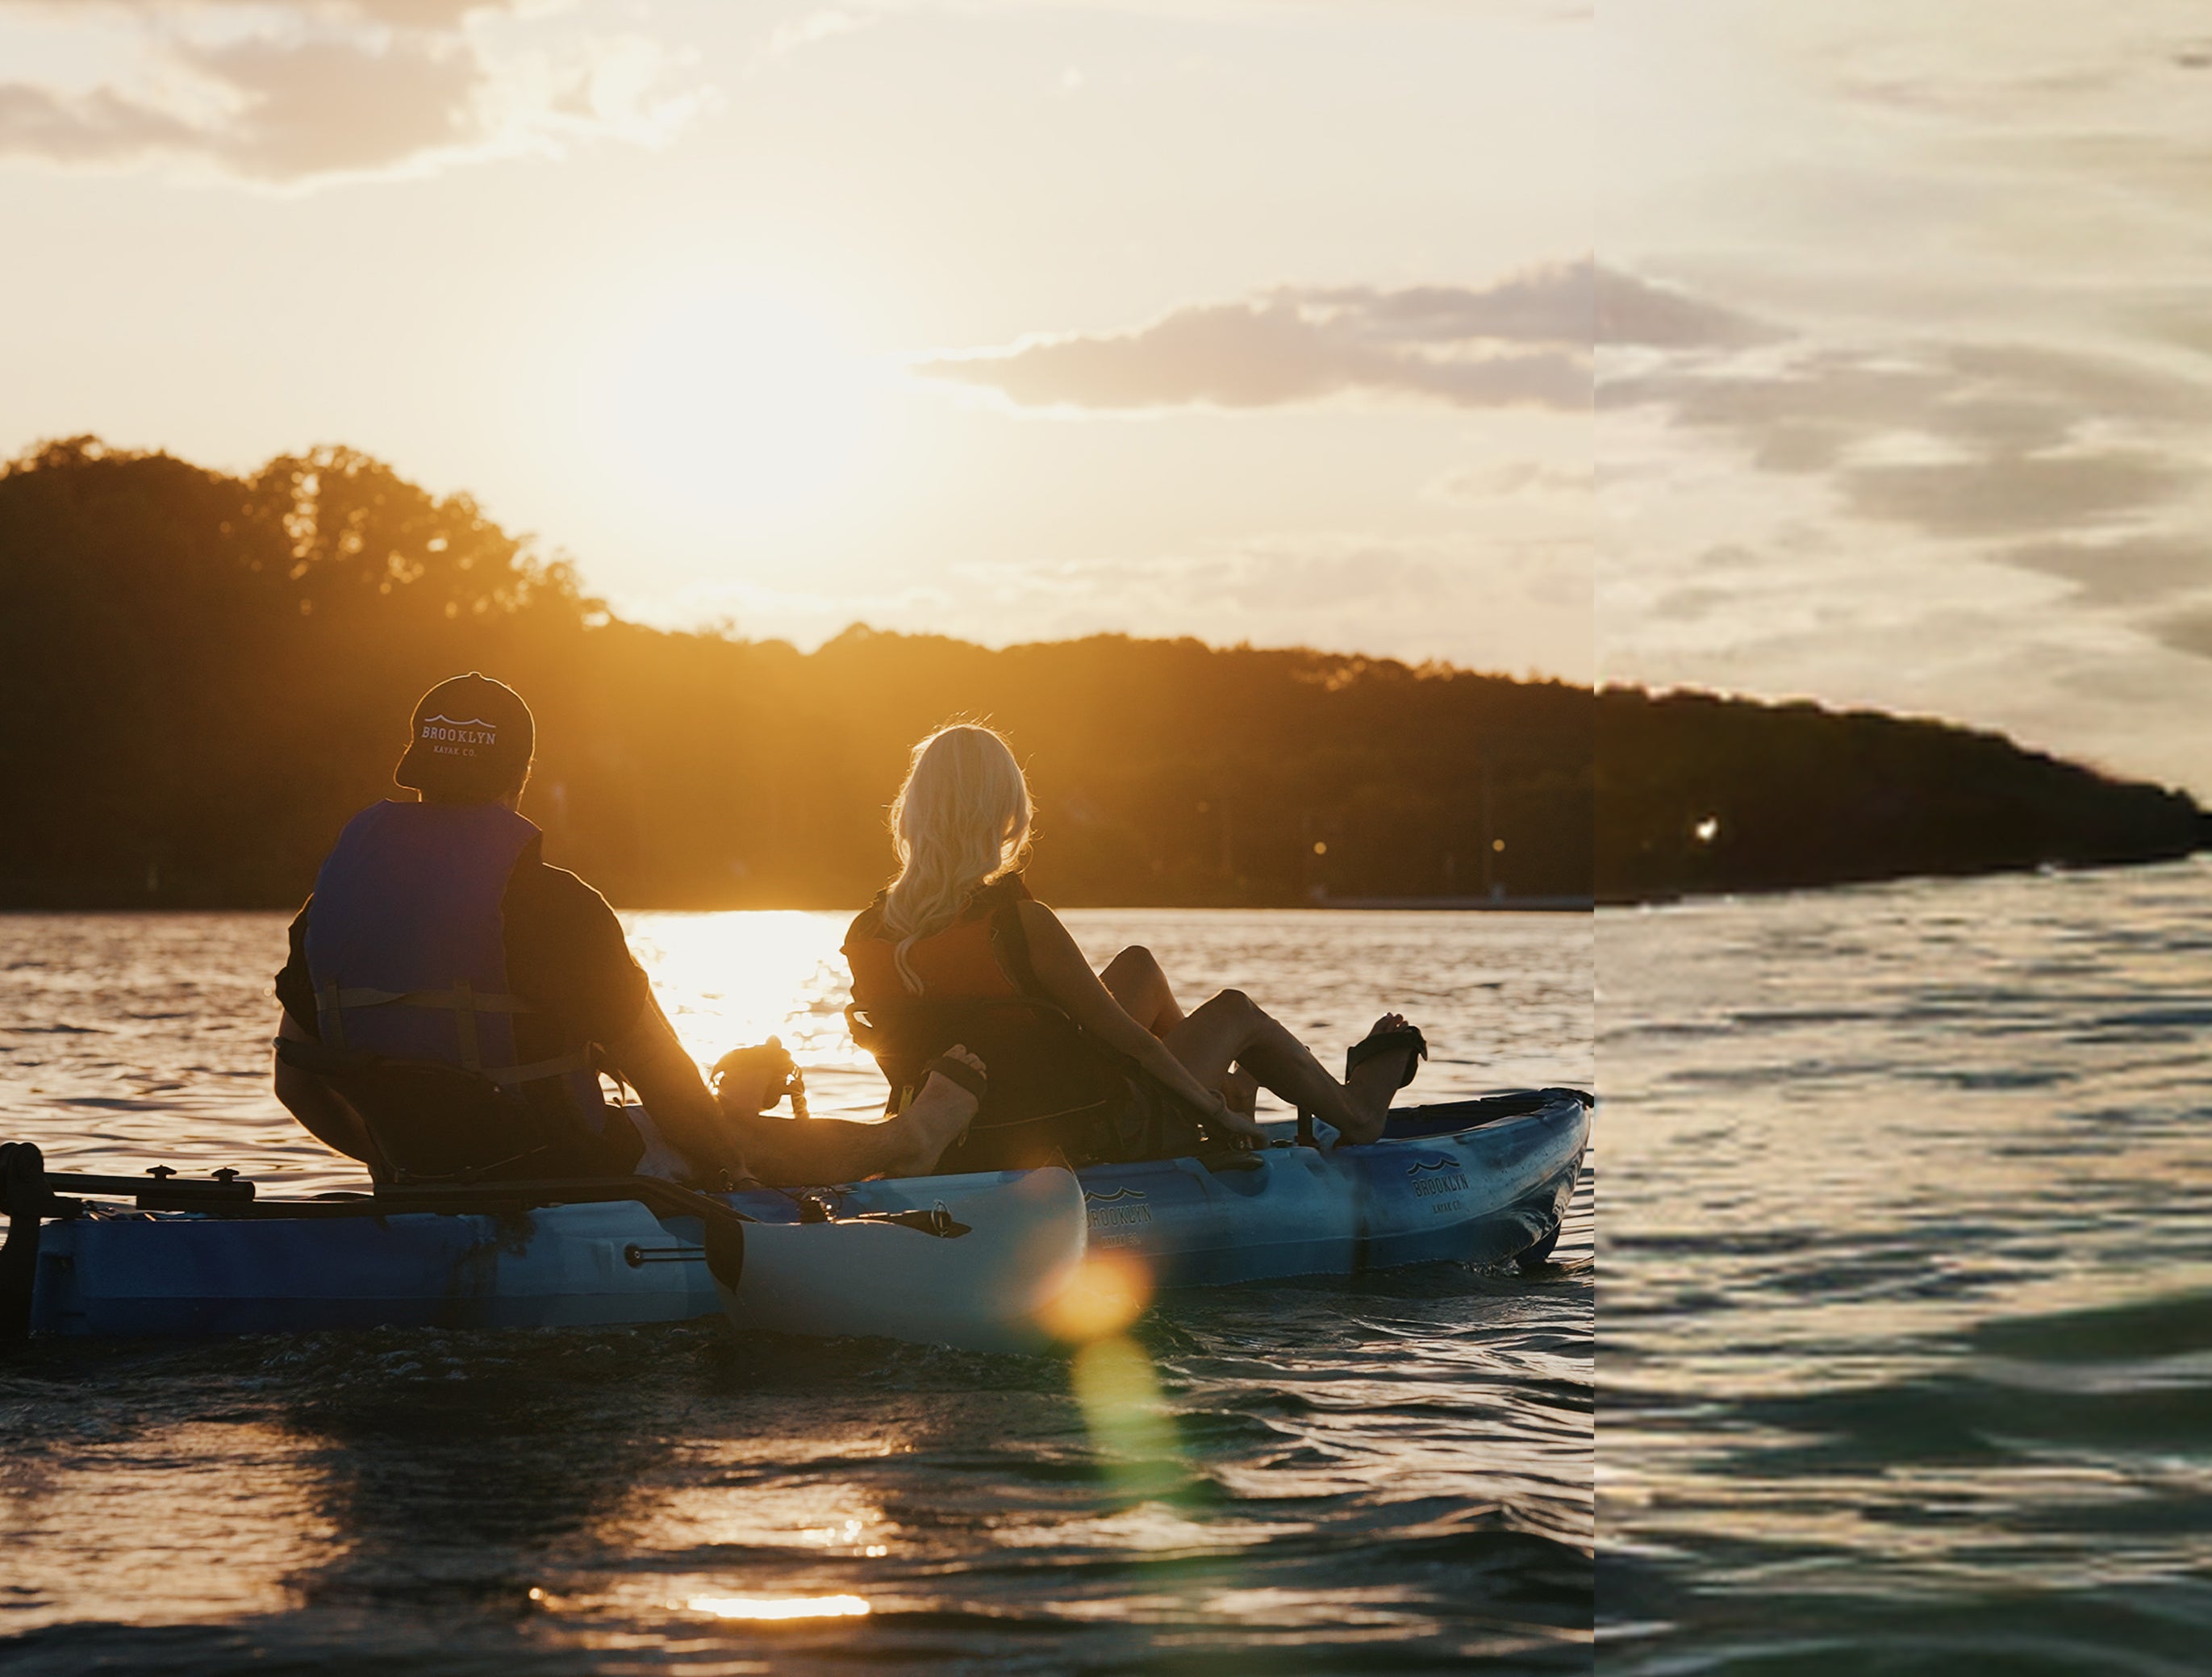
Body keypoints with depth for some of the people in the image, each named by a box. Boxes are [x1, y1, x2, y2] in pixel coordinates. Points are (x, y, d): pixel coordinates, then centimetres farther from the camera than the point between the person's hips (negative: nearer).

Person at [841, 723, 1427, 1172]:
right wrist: (1216, 1113, 0)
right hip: (1078, 1143, -6)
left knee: (1138, 969, 25)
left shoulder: (868, 935, -7)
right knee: (1237, 1011, 19)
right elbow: (1129, 1039, -17)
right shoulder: (1020, 923, -26)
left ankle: (1225, 1084, 47)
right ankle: (1353, 1112, 44)